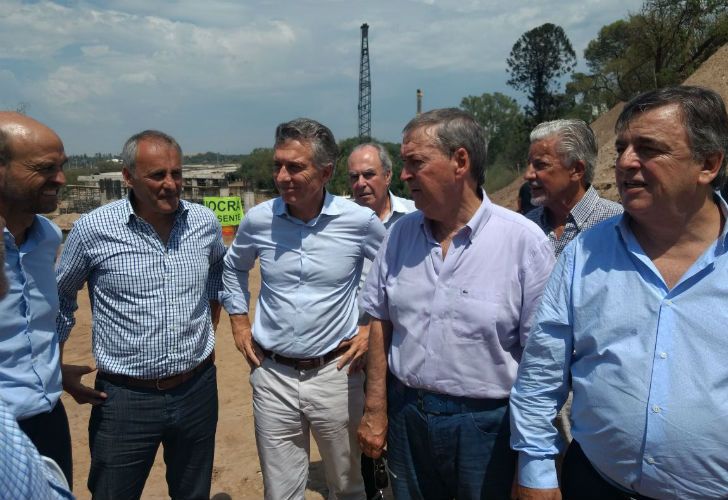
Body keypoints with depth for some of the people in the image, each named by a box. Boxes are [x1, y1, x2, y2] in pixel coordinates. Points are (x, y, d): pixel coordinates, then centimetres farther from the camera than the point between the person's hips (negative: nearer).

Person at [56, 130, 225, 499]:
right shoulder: (93, 229, -12)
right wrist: (56, 369, 4)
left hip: (197, 390, 3)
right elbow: (58, 297, 4)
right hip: (125, 398, -3)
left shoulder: (205, 223, -3)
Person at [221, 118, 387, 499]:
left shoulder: (360, 221, -11)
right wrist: (239, 322, 10)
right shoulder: (258, 219, -5)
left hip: (335, 372, -1)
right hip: (272, 375, 2)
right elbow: (233, 267, 16)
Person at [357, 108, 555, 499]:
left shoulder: (524, 241, -14)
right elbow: (381, 322, 6)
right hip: (405, 414, 4)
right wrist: (375, 409, 5)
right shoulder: (400, 234, 0)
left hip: (486, 422, -3)